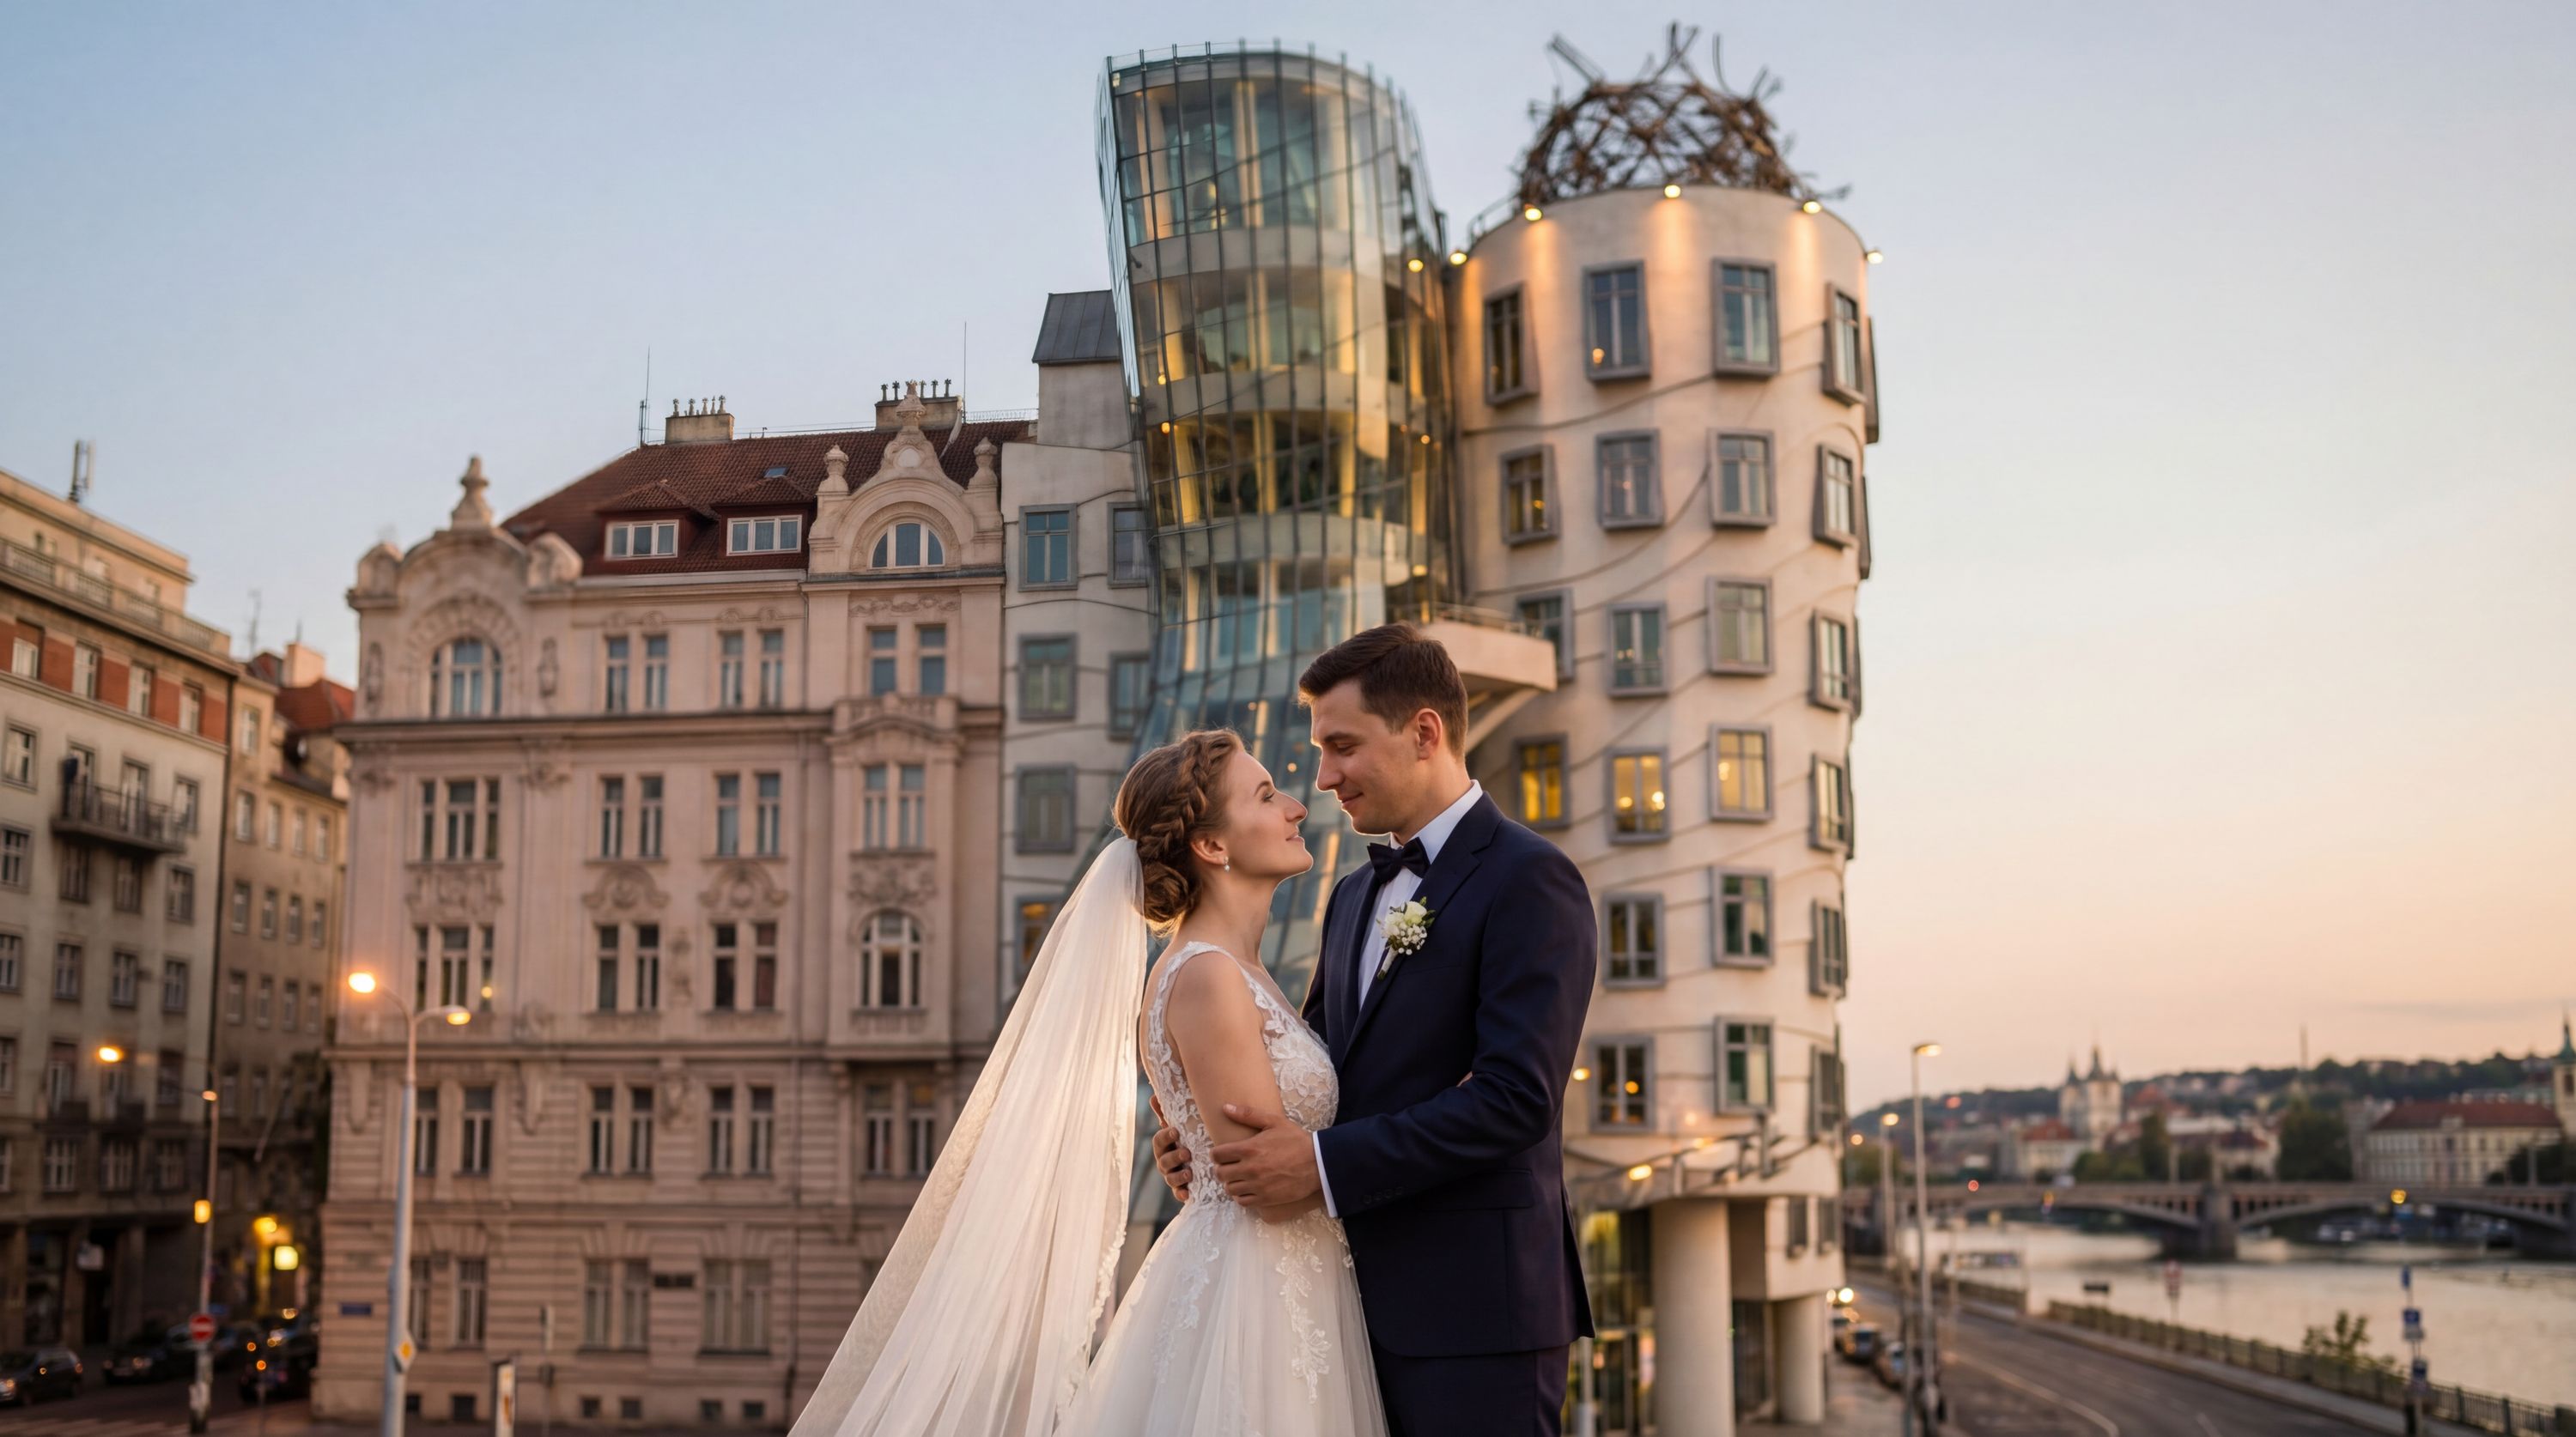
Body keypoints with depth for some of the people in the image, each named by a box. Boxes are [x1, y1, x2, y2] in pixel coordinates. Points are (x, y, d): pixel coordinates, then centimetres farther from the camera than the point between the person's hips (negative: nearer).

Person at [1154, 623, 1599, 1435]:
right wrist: (1211, 1135, -2)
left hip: (1472, 1306, -8)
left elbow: (1516, 1094, -19)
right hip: (1364, 1299, 8)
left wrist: (1327, 1162, -20)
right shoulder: (1355, 896, 17)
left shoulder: (1529, 880, -10)